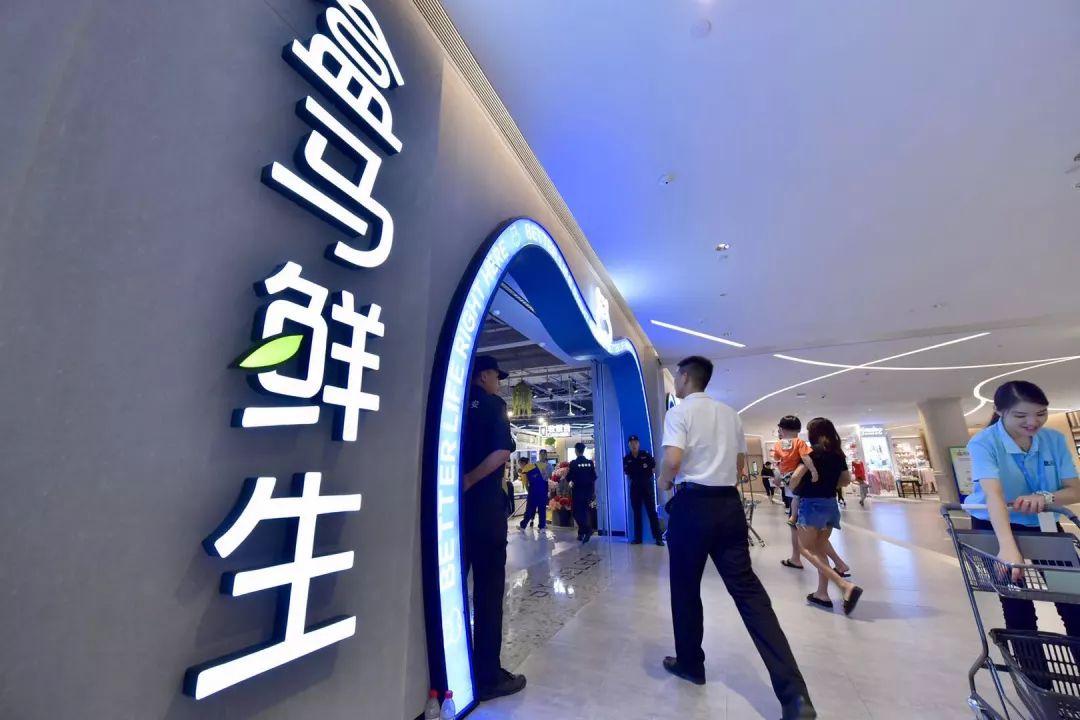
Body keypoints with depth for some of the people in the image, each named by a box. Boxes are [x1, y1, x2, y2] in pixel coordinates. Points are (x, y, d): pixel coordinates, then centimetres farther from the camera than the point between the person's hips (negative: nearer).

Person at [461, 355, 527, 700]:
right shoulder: (492, 404, -6)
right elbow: (502, 450, -21)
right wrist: (469, 480, -15)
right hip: (483, 506, -6)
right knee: (489, 588, 5)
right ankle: (488, 677, 15)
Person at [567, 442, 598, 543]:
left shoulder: (573, 463, -11)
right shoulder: (590, 462, 3)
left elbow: (568, 478, -8)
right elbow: (594, 478, 6)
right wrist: (593, 491, 13)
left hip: (577, 491, -5)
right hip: (588, 490, 5)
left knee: (577, 512, 4)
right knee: (584, 511, 16)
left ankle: (588, 529, -13)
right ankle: (581, 533, 19)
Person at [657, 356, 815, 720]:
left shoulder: (679, 412, -9)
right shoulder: (730, 414, 11)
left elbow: (673, 460, -21)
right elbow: (739, 464, 17)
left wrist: (663, 482, -2)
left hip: (693, 505, -6)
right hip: (729, 503, 6)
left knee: (685, 589, 13)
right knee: (747, 589, 9)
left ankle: (690, 663, 30)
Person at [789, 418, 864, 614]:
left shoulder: (814, 451, -13)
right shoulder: (838, 454, 8)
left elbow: (796, 477, -19)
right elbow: (846, 480, 19)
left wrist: (793, 490, 0)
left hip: (812, 504, -7)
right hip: (831, 504, 8)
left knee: (807, 549, 2)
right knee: (819, 549, 16)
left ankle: (845, 586, -12)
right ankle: (822, 594, 19)